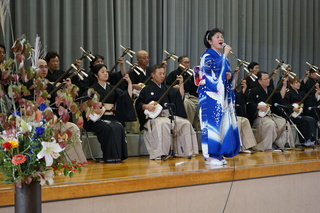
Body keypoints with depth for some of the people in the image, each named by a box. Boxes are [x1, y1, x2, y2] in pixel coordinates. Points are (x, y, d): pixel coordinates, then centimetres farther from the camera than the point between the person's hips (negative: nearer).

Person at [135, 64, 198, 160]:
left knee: (186, 123, -16)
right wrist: (146, 106, -18)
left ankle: (186, 151, -12)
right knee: (163, 125, -38)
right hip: (155, 116, -6)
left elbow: (180, 97, 16)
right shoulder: (147, 89, 8)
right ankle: (160, 153, -38)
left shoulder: (165, 88, 23)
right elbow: (138, 104, 2)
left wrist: (181, 84, 6)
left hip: (169, 115, 6)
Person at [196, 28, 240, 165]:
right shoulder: (207, 55, -6)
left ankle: (219, 154, 11)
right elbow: (215, 66, -25)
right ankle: (210, 155, -6)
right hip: (211, 96, -8)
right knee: (212, 122, -10)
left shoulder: (222, 57, 19)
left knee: (223, 123, 6)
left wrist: (230, 76, 0)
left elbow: (226, 73, 24)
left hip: (222, 96, 8)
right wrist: (225, 54, -13)